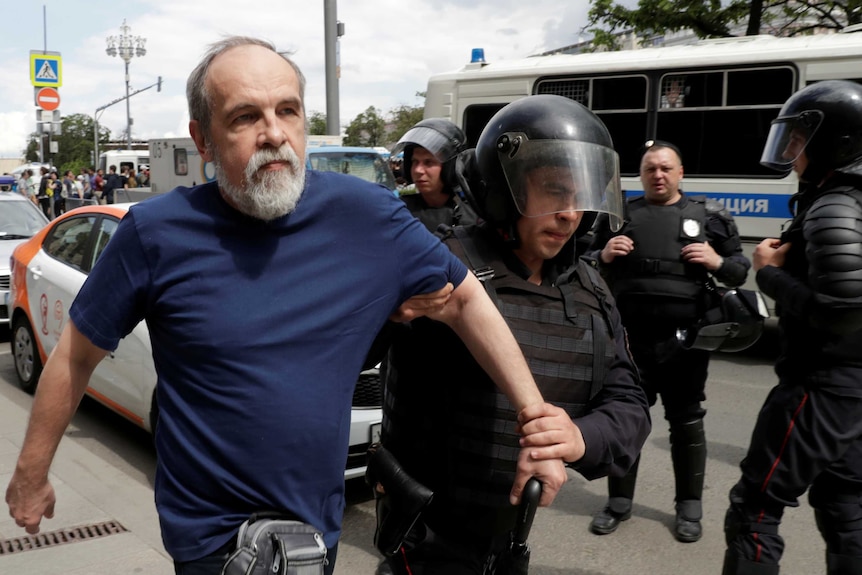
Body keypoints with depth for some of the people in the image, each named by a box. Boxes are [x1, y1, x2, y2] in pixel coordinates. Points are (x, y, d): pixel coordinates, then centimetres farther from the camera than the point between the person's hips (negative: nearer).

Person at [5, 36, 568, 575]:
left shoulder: (368, 214, -11)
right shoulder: (158, 233, -14)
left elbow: (468, 298, -1)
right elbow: (76, 355, -2)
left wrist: (537, 418, -3)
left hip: (320, 524, 3)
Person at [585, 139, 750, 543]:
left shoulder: (708, 215, 7)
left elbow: (741, 269, 11)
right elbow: (587, 266, 14)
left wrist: (717, 262, -9)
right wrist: (604, 256, -7)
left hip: (685, 340, -1)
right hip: (629, 338, 1)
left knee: (687, 422, 9)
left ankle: (689, 507, 24)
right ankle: (618, 502, 25)